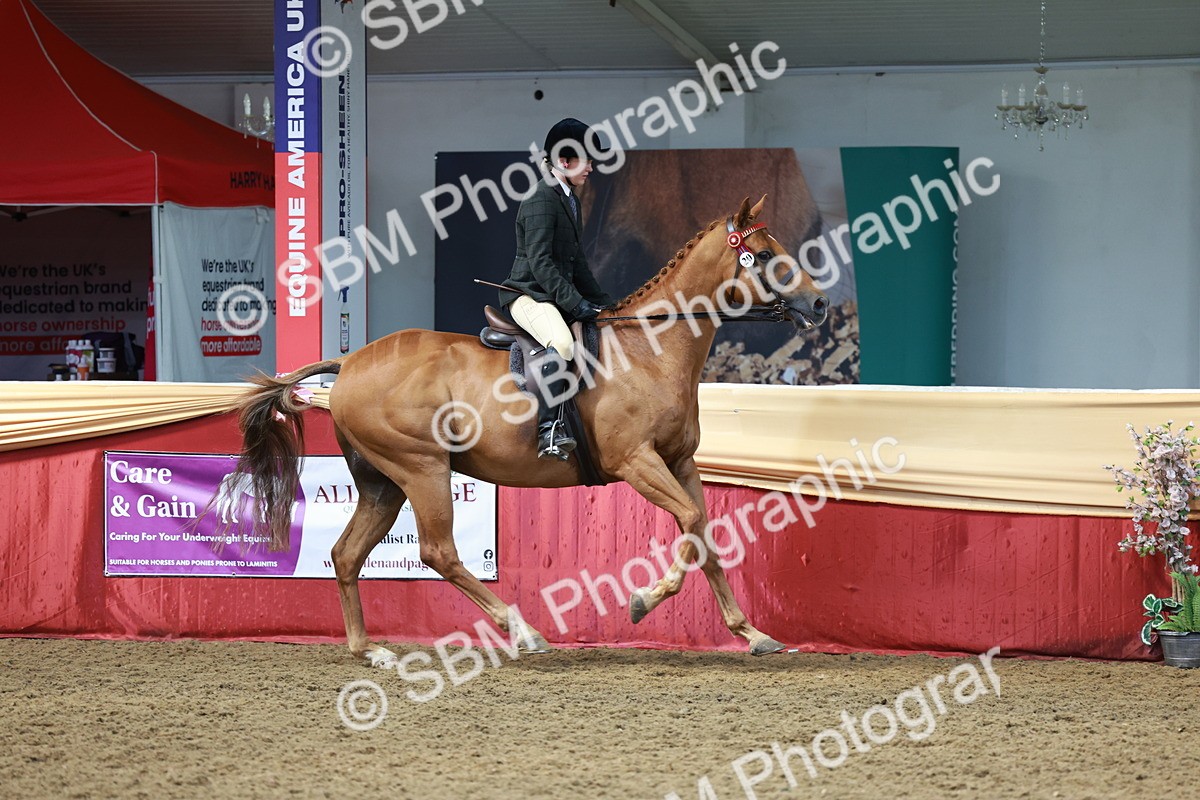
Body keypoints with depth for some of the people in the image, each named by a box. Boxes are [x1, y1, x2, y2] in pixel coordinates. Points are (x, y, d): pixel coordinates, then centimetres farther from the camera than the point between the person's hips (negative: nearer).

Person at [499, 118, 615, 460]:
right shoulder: (542, 200, -12)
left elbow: (576, 263, 26)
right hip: (528, 294, -11)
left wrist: (604, 302, 20)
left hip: (556, 297, 11)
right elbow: (540, 261, -20)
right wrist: (574, 302, -24)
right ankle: (549, 432, -43)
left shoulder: (571, 201, 19)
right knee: (561, 343, -37)